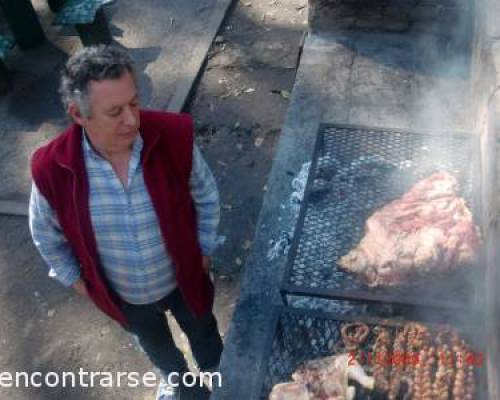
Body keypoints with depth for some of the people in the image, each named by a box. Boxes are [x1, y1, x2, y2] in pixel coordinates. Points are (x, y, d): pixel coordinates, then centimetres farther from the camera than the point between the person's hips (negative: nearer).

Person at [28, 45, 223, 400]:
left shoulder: (174, 137, -29)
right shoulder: (52, 169, -28)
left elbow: (206, 197, -10)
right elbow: (47, 236, -7)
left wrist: (204, 251, -3)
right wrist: (75, 279, 1)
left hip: (183, 277, 0)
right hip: (124, 295, 1)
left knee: (202, 331, 30)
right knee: (155, 344, 32)